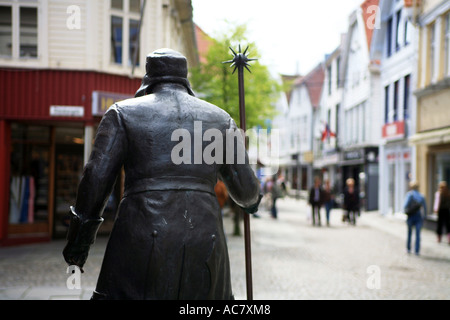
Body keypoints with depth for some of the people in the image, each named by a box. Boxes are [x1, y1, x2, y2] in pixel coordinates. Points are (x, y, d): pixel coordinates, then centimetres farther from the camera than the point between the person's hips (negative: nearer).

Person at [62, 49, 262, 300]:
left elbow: (97, 177, -1)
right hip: (202, 239, 2)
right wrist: (252, 199, 38)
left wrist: (79, 240, 7)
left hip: (141, 242, -2)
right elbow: (245, 187, 14)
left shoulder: (123, 113, 8)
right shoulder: (220, 118, 15)